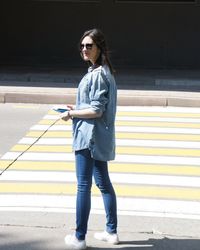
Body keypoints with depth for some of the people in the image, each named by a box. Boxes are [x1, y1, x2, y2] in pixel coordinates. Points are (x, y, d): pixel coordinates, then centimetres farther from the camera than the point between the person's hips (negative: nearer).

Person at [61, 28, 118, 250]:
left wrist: (72, 114, -10)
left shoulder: (97, 75, -18)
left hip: (89, 136, -10)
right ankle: (112, 231, 25)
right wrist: (77, 109, 12)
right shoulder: (103, 72, 12)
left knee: (83, 186, -2)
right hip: (100, 138, 10)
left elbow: (96, 111, -20)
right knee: (103, 183, 15)